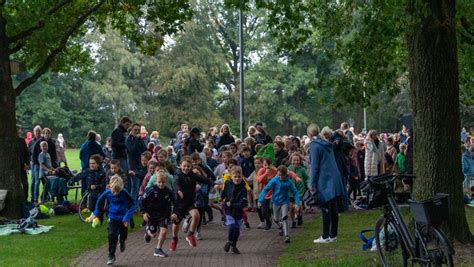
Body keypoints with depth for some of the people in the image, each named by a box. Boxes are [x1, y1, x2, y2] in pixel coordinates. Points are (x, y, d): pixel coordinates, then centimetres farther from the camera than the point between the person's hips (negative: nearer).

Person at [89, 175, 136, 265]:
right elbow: (99, 201, 2)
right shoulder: (107, 193, -18)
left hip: (123, 218, 0)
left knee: (123, 235, 18)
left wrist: (127, 217, -22)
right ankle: (111, 256, 8)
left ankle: (122, 241, 54)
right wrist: (96, 213, 5)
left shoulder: (125, 193, -24)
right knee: (112, 236, -6)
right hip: (113, 217, 0)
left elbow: (133, 205, -17)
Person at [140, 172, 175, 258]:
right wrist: (144, 212, -12)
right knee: (154, 234, 8)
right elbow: (142, 200, -7)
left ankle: (158, 249, 4)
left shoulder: (169, 192, -8)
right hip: (151, 215, -2)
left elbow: (173, 203, 9)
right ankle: (148, 232, 47)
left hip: (163, 215, 2)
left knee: (163, 231, -15)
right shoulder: (151, 190, -16)